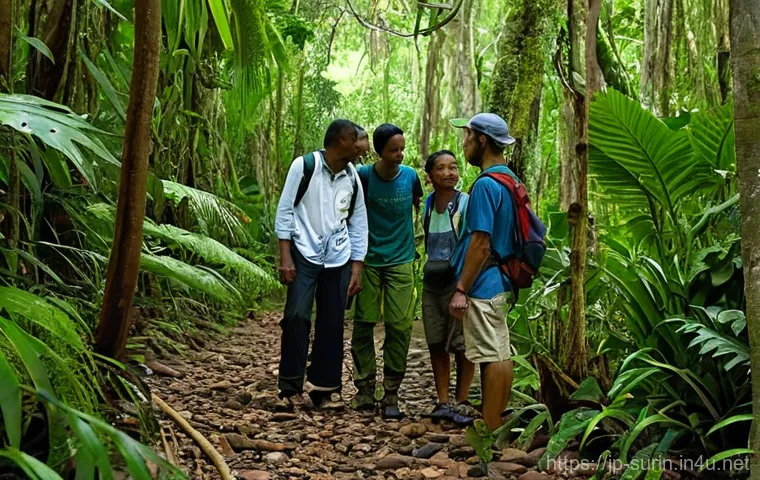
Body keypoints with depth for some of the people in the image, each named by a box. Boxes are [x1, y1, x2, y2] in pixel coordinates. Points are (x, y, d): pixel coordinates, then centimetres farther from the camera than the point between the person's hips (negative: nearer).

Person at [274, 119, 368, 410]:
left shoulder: (353, 178, 8)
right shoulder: (304, 166, -5)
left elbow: (358, 223, 11)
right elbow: (284, 211, -4)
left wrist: (357, 266, 6)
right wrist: (285, 257, -10)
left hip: (338, 259, 4)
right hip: (304, 254, -4)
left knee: (332, 323, 4)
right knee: (297, 315, -11)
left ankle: (322, 387, 15)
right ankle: (290, 387, 0)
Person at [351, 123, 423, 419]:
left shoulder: (410, 176, -2)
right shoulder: (363, 176, -7)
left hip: (400, 261, 1)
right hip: (368, 261, -1)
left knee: (400, 327, -4)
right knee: (363, 324, 1)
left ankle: (391, 395, 6)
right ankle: (364, 389, 14)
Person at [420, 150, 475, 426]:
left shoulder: (466, 203, -9)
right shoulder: (428, 203, 8)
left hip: (458, 281, -6)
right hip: (432, 282, 6)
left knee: (462, 345, 0)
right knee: (436, 344, 8)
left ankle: (462, 402, 12)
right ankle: (442, 402, 16)